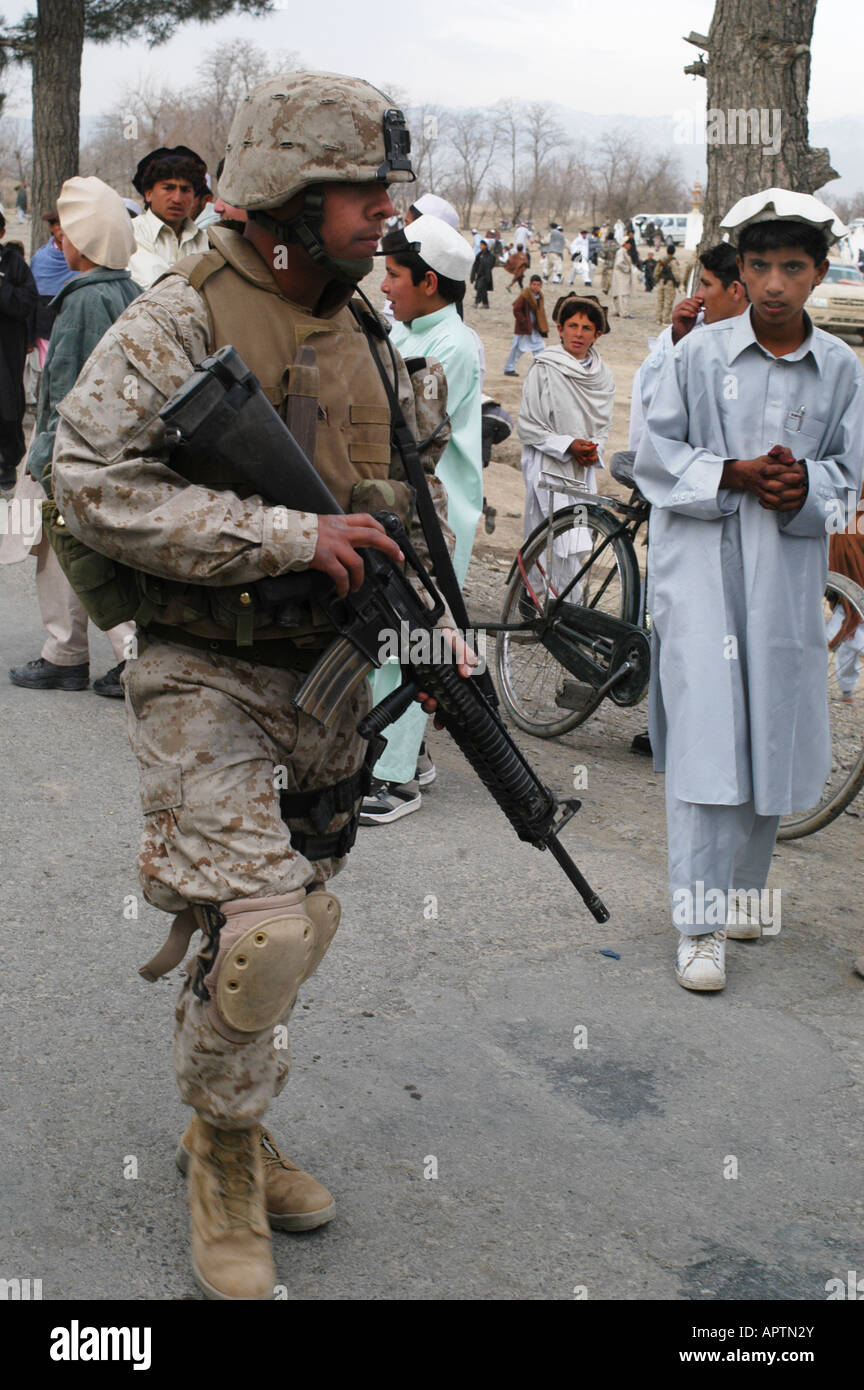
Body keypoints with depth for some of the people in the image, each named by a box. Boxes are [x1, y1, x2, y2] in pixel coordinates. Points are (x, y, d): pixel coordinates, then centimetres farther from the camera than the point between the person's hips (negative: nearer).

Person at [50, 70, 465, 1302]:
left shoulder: (365, 333, 10)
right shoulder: (181, 319, -11)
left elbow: (417, 492, 20)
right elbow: (91, 482, -21)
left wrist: (439, 626, 6)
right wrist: (285, 535, -25)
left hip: (328, 679, 7)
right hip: (209, 678, -7)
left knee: (298, 920, 15)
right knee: (262, 930, -16)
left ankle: (230, 1128, 36)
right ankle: (224, 1156, 11)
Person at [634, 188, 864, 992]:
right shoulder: (698, 355, 1)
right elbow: (656, 452, 0)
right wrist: (736, 475, -13)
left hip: (789, 564, 3)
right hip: (700, 555, -3)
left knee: (775, 731, 8)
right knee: (705, 730, -10)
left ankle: (744, 886, 29)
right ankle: (698, 924, -6)